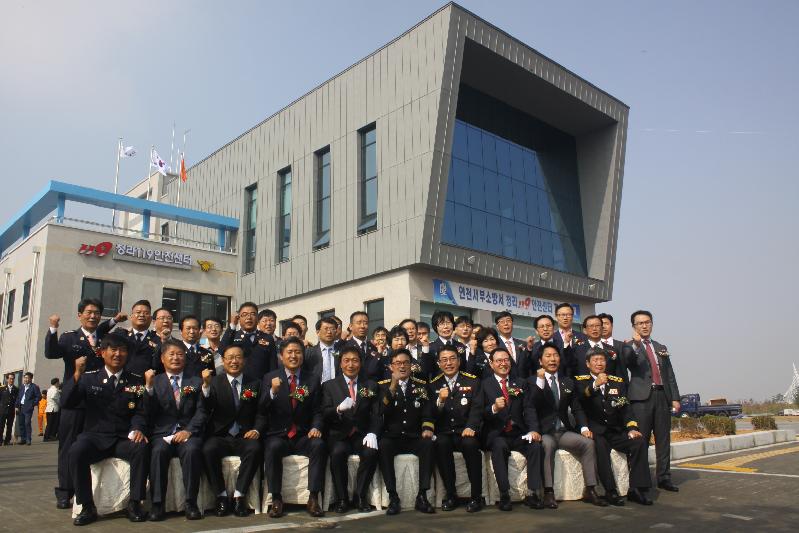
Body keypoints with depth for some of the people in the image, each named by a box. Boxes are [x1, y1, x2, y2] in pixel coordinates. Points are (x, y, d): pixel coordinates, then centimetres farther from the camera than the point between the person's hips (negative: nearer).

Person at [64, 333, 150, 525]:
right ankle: (87, 507, -18)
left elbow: (140, 412, 4)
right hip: (95, 436, 0)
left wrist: (137, 429, -18)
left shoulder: (136, 381, 10)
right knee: (76, 451, -32)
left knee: (142, 448, -31)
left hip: (124, 439, 0)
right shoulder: (88, 377, 9)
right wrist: (77, 374, -15)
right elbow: (67, 404, -2)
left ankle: (135, 504, -19)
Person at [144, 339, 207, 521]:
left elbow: (201, 411, 3)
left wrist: (188, 430, -13)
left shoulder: (196, 381, 14)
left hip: (188, 433, 0)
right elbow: (149, 412, 2)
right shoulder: (155, 381, 14)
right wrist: (149, 386, -11)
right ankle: (157, 504, -20)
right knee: (158, 451, -31)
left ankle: (191, 503, -22)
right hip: (163, 433, 1)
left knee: (192, 450, -31)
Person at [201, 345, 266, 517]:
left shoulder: (255, 384, 12)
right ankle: (221, 496, -15)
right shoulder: (215, 382, 8)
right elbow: (205, 410, -6)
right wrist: (206, 386, -21)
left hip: (244, 437, 0)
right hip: (220, 436, 0)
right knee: (208, 449, -31)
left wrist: (256, 430, -11)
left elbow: (261, 413, 9)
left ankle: (239, 496, -20)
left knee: (254, 448, -31)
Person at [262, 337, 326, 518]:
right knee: (273, 447, -33)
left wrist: (316, 427, -12)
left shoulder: (313, 380, 10)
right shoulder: (270, 378, 6)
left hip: (303, 437, 1)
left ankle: (313, 499, -21)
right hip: (278, 436, -1)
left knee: (319, 445, -29)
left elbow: (317, 411, 8)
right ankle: (276, 500, -21)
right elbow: (262, 410, -3)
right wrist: (272, 392, -21)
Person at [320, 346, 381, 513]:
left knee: (371, 452, -29)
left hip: (362, 436, 1)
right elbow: (324, 414, -2)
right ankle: (341, 498, -13)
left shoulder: (370, 386, 13)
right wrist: (339, 408, -24)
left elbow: (376, 414, 5)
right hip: (338, 436, -1)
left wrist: (372, 433, -15)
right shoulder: (329, 385, 9)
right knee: (338, 452, -32)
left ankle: (360, 496, -10)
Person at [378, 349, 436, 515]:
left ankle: (422, 496, -23)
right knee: (382, 445, -32)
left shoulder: (421, 385, 12)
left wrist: (427, 428, -16)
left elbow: (428, 411, 5)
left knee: (428, 443, -29)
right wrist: (393, 386, -21)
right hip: (391, 437, -1)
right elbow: (382, 411, -10)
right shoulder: (383, 385, 7)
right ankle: (393, 497, -25)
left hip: (415, 438, 1)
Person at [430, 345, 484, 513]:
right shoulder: (434, 384, 10)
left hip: (465, 432, -1)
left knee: (470, 444, -32)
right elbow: (432, 415, 3)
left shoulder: (472, 381, 7)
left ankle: (476, 495, -17)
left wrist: (471, 427, -23)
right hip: (444, 434, 1)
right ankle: (450, 494, -15)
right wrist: (440, 401, -19)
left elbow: (477, 407, -4)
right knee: (440, 444, -30)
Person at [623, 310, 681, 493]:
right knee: (640, 440, -5)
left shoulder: (661, 348, 21)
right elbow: (626, 361, -17)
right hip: (641, 397, -5)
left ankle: (663, 478, 14)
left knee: (663, 439, 7)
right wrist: (636, 344, -33)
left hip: (662, 396, 5)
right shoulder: (629, 347, 5)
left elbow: (670, 375, 20)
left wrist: (675, 398, 10)